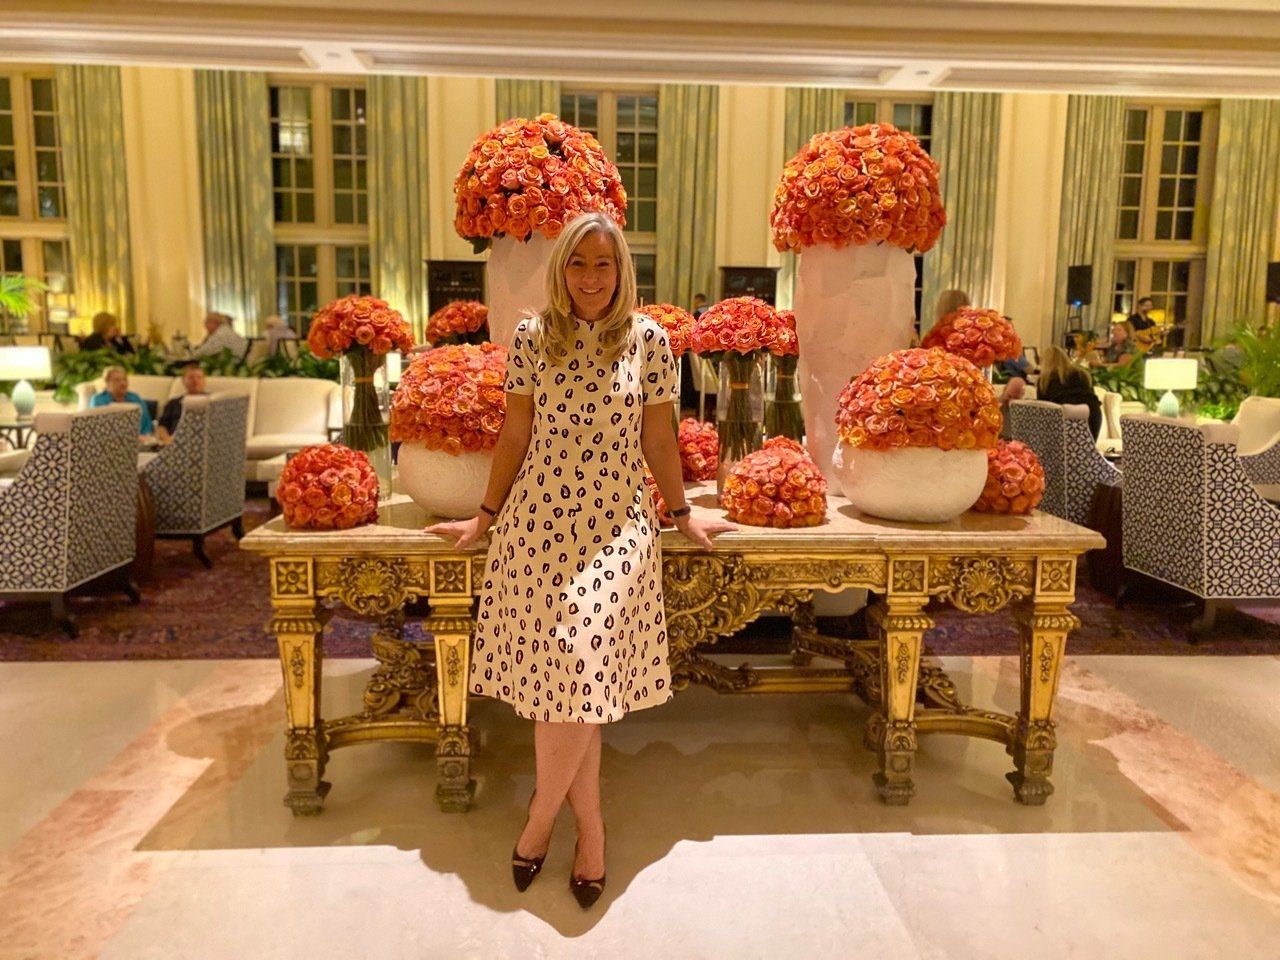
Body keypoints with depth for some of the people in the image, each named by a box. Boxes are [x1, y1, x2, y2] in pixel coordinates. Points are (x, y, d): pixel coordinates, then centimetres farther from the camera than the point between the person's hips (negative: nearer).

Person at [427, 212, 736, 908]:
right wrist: (485, 516, 12)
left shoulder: (648, 339, 2)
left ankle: (544, 813, 16)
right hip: (539, 517, 1)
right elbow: (515, 434, 8)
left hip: (614, 523, -1)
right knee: (557, 673, 1)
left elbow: (658, 438, 9)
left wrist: (682, 516, 15)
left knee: (576, 669, -9)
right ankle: (590, 823, 18)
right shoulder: (532, 337, 3)